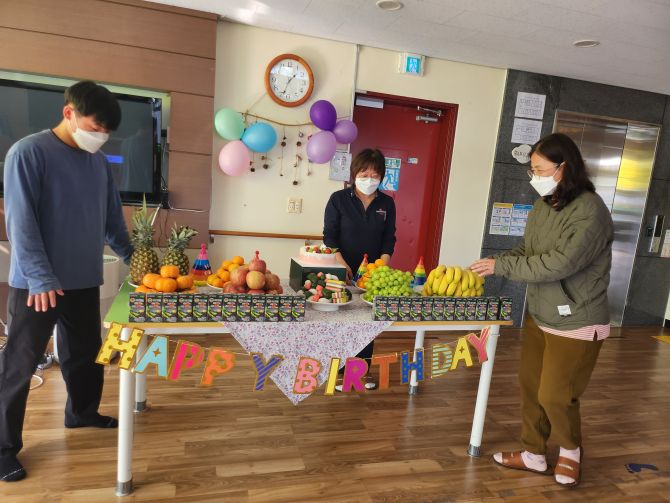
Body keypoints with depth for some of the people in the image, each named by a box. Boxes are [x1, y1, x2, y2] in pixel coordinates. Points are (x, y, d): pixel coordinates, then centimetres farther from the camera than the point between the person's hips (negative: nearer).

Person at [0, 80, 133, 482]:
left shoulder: (99, 162, 8)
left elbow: (112, 217, 17)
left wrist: (132, 257, 17)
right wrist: (40, 277, -20)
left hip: (84, 280, 6)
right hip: (36, 284, -6)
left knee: (86, 353, 18)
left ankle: (82, 412, 39)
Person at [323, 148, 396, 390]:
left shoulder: (387, 203, 4)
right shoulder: (339, 199, -5)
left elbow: (389, 239, 3)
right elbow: (330, 237, -8)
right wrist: (342, 265, -20)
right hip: (343, 273, -3)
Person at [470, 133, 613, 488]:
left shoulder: (589, 210, -21)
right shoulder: (543, 206, 2)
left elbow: (560, 263, -29)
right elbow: (528, 252, 9)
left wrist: (502, 265, -25)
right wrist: (493, 265, -8)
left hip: (576, 324, -7)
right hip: (540, 317, 7)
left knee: (555, 396, 3)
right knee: (530, 386, 14)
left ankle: (571, 450, 34)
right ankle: (534, 454, 33)